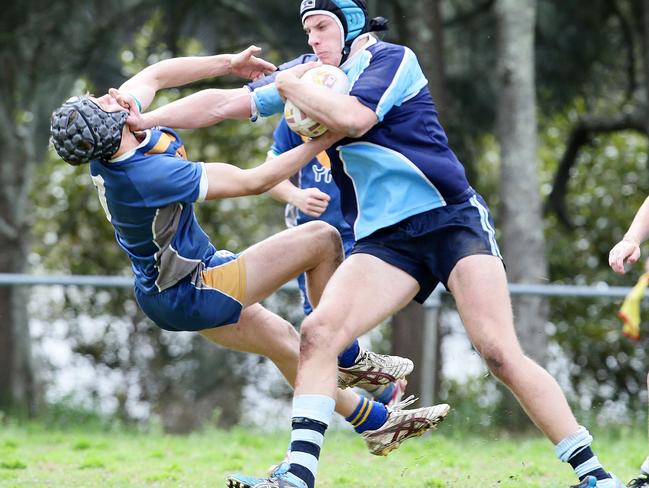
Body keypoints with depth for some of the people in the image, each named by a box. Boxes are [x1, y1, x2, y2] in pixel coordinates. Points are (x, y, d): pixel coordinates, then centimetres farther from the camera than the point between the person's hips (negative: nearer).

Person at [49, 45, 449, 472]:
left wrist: (229, 63, 11)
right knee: (323, 239, -3)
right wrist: (323, 141, -16)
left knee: (281, 340, 23)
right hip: (194, 295, -9)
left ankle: (376, 421, 36)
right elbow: (252, 182, -25)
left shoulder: (103, 140, -14)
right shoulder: (151, 176, -37)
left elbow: (155, 75, 8)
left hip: (161, 293, 9)